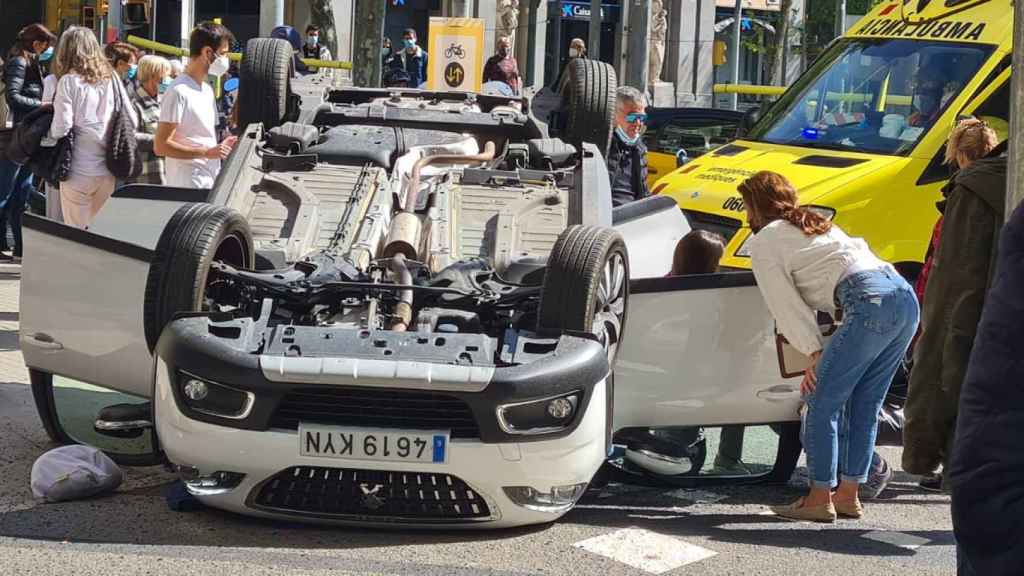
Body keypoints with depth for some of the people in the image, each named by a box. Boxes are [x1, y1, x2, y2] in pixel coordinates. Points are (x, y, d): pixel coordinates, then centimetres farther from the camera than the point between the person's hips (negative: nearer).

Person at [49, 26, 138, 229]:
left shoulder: (69, 81, -9)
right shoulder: (111, 77, 5)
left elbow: (61, 128, -14)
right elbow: (131, 120, 6)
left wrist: (48, 135, 6)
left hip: (80, 173, -5)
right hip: (109, 171, 5)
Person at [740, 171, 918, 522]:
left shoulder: (763, 242, 10)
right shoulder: (817, 225, 35)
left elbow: (787, 304, 4)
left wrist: (815, 353, 4)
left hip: (871, 302, -8)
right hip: (905, 295, 8)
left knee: (822, 400, 1)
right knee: (864, 403, 15)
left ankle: (820, 498, 3)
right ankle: (848, 496, 19)